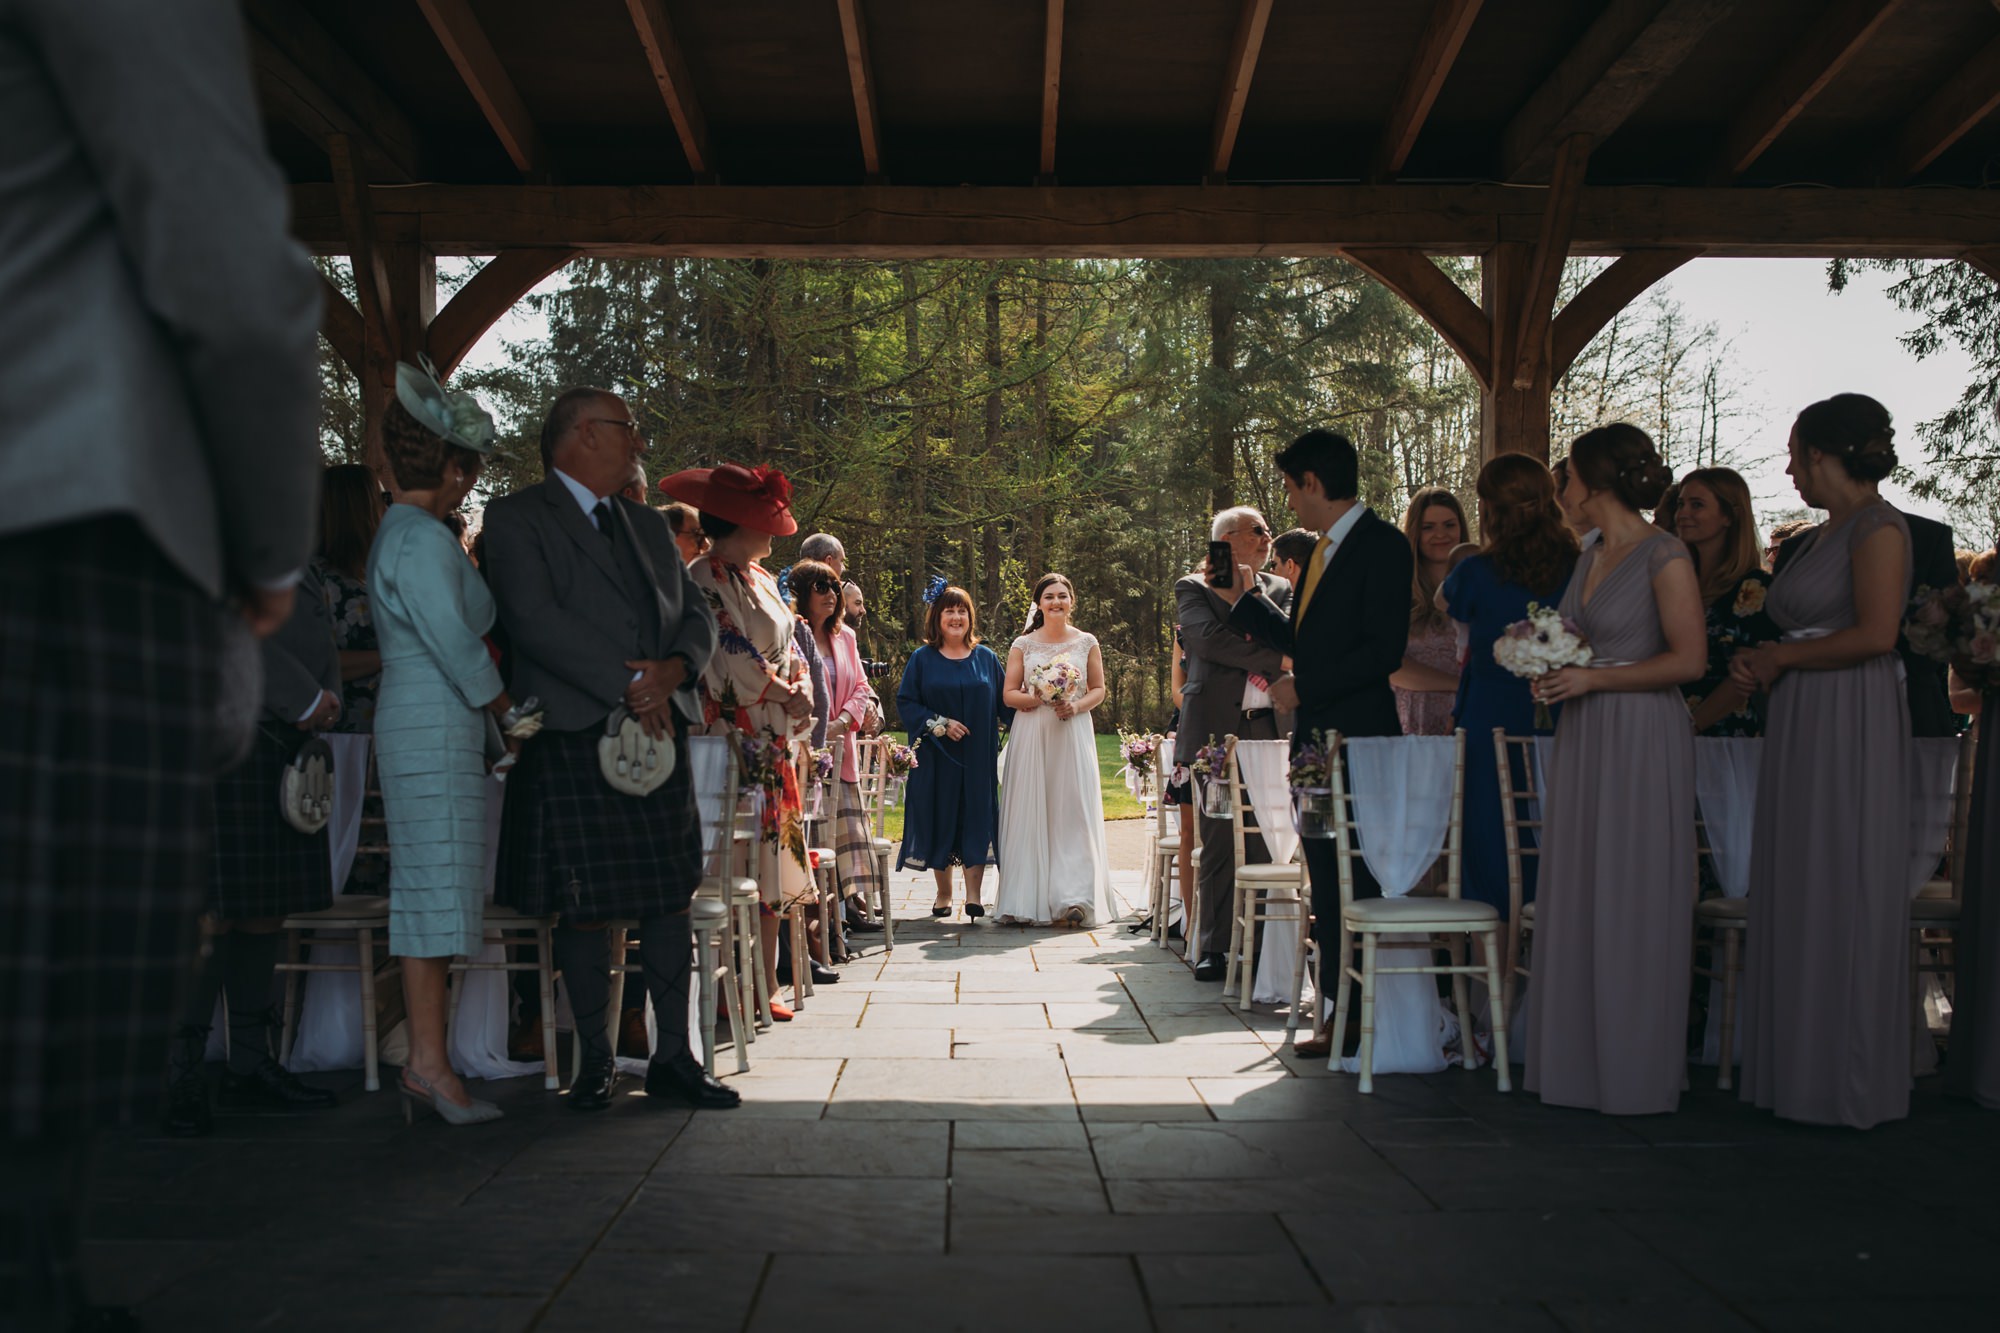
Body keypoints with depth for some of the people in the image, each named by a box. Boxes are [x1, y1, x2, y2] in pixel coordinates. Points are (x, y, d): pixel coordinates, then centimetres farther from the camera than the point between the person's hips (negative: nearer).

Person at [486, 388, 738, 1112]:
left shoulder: (648, 524, 21)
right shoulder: (517, 518, 0)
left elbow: (697, 611, 15)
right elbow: (534, 618, -14)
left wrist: (675, 667, -7)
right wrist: (628, 684, -16)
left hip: (661, 732, 6)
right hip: (574, 735, -6)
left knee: (671, 898, 5)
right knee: (583, 909, -1)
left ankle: (674, 1060, 14)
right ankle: (596, 1064, 13)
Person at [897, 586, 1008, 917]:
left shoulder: (986, 658, 9)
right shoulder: (923, 659, 3)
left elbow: (1005, 701, 11)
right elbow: (905, 701, -3)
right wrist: (940, 724, -13)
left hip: (978, 755, 1)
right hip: (937, 756, -1)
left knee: (976, 817, -4)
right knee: (940, 818, 3)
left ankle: (973, 893, -3)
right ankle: (943, 892, 15)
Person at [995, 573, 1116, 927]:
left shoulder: (1086, 643, 9)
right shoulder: (1023, 645, 7)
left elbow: (1098, 690, 10)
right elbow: (1008, 694, 4)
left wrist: (1076, 705, -9)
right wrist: (1037, 698, -14)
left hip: (1073, 734, 0)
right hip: (1031, 736, 0)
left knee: (1074, 811, -5)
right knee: (1031, 814, -3)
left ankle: (1074, 900, -6)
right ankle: (1030, 902, 0)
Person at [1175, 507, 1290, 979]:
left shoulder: (1280, 589, 18)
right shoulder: (1193, 588, 6)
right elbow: (1209, 638, -12)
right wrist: (1276, 659, -15)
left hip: (1269, 730, 3)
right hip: (1216, 732, -3)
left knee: (1266, 842, 0)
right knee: (1219, 846, 0)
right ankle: (1212, 947, 8)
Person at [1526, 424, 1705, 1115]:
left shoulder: (1664, 555, -10)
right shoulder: (1592, 556, 14)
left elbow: (1688, 658, -16)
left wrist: (1590, 678, -15)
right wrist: (1553, 671, 3)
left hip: (1641, 740, -8)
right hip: (1585, 739, 8)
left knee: (1631, 903, -2)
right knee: (1577, 898, 9)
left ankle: (1634, 1074, 9)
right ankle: (1579, 1062, 18)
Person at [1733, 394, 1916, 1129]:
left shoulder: (1878, 526, -9)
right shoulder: (1817, 537, 18)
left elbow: (1876, 634, -19)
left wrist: (1781, 659, -10)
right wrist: (1757, 661, 3)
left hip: (1852, 727, -9)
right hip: (1799, 725, 9)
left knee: (1844, 897, -3)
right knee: (1797, 896, 9)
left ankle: (1849, 1080, 7)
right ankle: (1801, 1068, 16)